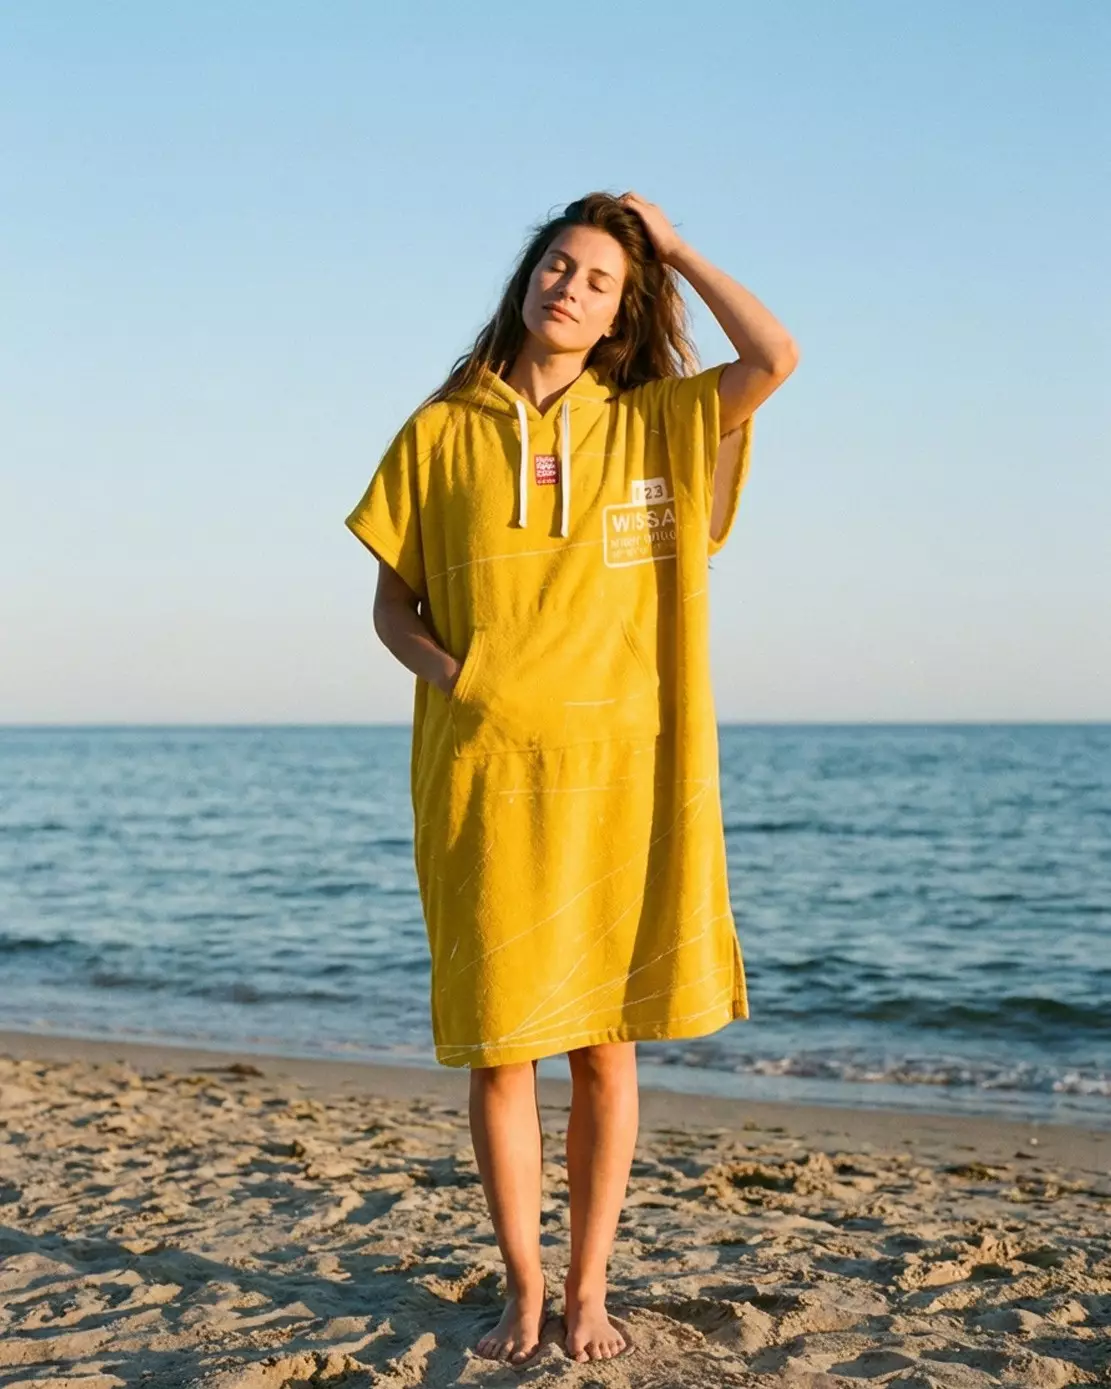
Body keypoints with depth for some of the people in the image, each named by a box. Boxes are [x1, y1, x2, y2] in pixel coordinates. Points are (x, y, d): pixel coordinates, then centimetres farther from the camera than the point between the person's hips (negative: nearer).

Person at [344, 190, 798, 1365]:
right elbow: (392, 606, 10)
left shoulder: (650, 423, 9)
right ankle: (523, 1290, 18)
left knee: (605, 1044, 5)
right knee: (499, 1046, 2)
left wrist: (673, 249, 3)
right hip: (483, 770, 0)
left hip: (614, 770, 1)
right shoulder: (442, 432, 8)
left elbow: (774, 358, -7)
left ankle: (587, 1290, 18)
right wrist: (448, 672, -11)